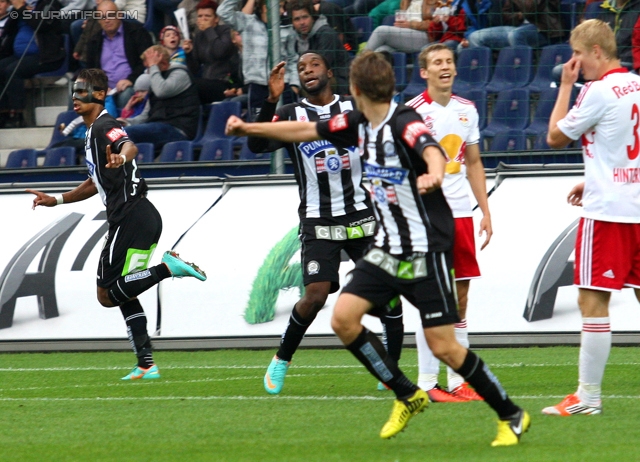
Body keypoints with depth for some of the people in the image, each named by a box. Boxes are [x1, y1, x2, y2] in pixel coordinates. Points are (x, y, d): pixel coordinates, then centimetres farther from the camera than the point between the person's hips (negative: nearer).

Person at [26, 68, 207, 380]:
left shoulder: (103, 126, -8)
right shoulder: (92, 131, 23)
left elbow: (130, 146, -31)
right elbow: (97, 183, 35)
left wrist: (121, 158, -54)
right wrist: (56, 200, 36)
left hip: (131, 217, -10)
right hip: (142, 216, 10)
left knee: (107, 294, -10)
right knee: (122, 293, 14)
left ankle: (166, 267, -19)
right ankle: (146, 364, 10)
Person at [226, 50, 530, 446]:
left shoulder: (404, 123, -20)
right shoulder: (361, 124, 5)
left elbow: (433, 151, -42)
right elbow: (305, 131, 18)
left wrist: (433, 175, -64)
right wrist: (248, 128, 24)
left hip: (426, 250, -8)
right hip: (388, 249, 8)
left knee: (443, 346, -9)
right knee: (343, 318, -3)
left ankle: (512, 416, 7)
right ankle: (408, 397, 12)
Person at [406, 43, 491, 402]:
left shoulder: (467, 110, 11)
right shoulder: (413, 112, -6)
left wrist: (486, 212, 12)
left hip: (461, 214, 6)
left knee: (460, 300, 7)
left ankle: (459, 380, 12)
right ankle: (428, 383, 0)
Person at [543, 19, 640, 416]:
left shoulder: (599, 91, -13)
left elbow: (556, 137, -3)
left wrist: (565, 86, 4)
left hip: (606, 212, -8)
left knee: (593, 300, -5)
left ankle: (589, 395, -5)